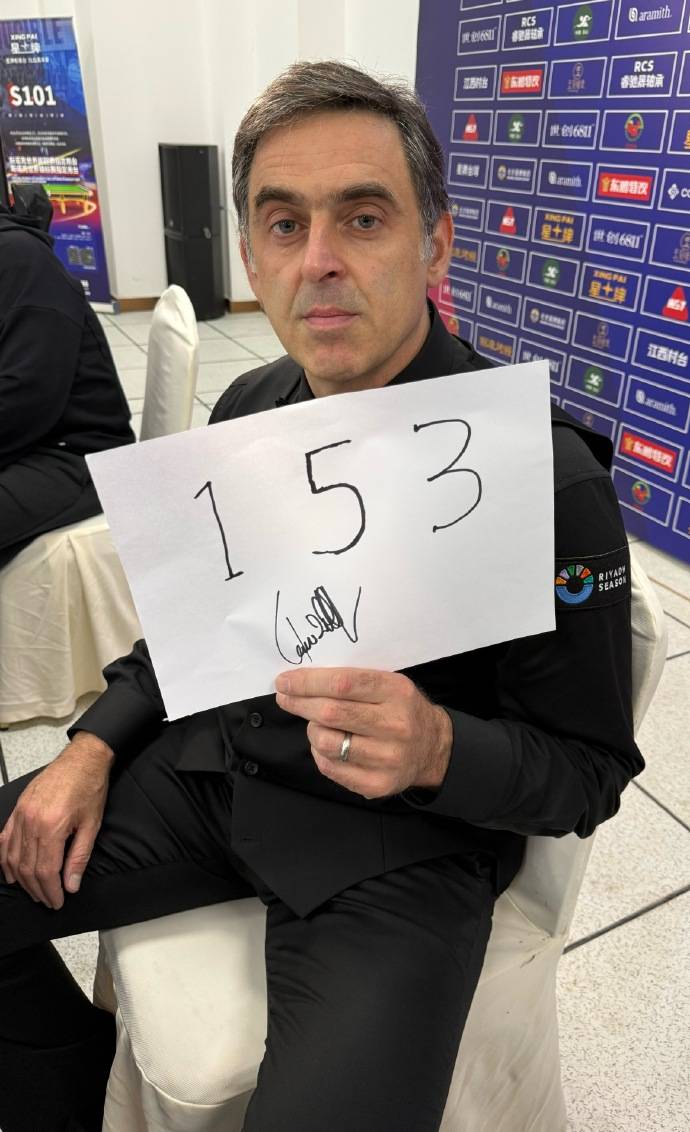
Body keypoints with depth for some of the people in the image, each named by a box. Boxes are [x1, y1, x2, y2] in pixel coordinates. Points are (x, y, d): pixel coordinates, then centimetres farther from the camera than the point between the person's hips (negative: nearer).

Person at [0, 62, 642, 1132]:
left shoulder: (547, 478, -20)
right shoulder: (249, 408, 1)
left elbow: (588, 771, -10)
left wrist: (436, 749, -30)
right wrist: (95, 745, -1)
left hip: (404, 836, -5)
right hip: (218, 761, 6)